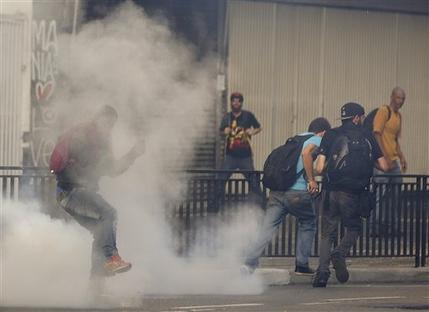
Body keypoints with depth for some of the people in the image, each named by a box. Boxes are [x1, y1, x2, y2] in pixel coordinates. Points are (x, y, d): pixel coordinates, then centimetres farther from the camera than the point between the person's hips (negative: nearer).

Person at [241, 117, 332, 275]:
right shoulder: (317, 140, 3)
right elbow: (306, 152, -18)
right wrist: (311, 180, -12)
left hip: (277, 191, 6)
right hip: (297, 192, -5)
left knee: (266, 230, -1)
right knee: (308, 222, 20)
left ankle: (249, 263, -17)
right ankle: (301, 264, 22)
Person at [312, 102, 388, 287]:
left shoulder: (331, 136, 5)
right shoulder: (367, 137, 6)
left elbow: (319, 168, -3)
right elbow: (384, 166, 7)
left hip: (333, 191, 0)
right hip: (355, 194, 0)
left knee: (328, 234, 10)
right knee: (353, 228, 20)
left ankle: (322, 270, -7)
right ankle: (340, 253, -8)